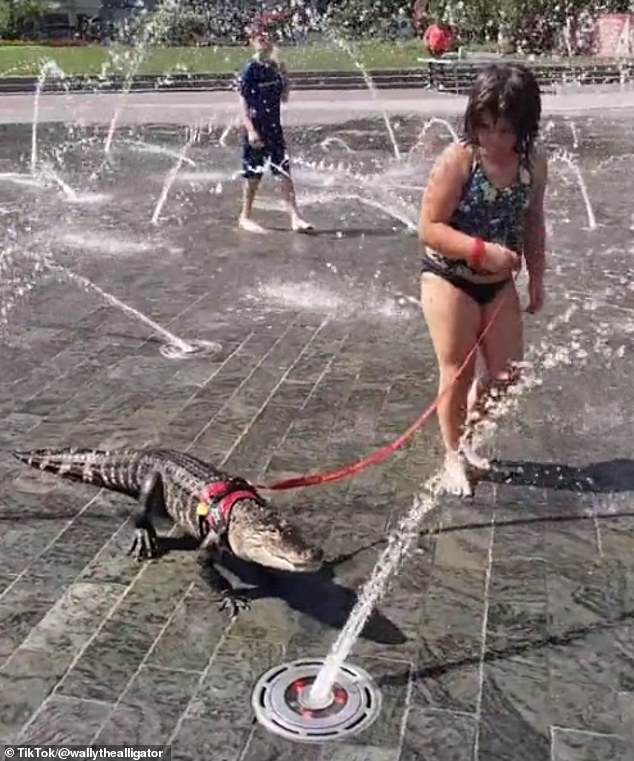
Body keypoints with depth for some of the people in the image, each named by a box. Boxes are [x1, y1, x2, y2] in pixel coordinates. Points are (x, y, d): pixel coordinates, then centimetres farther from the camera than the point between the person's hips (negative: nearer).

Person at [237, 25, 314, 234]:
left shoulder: (275, 67, 7)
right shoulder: (250, 69, -10)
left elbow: (284, 97, 12)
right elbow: (243, 102, -13)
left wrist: (284, 76, -3)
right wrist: (250, 129, -21)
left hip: (274, 127, 6)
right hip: (256, 128, -5)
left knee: (285, 172, 0)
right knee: (253, 175, 3)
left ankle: (295, 217, 0)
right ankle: (245, 217, 18)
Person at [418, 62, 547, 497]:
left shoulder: (534, 164, -4)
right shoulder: (458, 160, -20)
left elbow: (533, 223, 9)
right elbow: (429, 228, -20)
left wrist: (537, 277, 9)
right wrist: (482, 250, -29)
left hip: (499, 283, 5)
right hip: (449, 279, -5)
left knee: (507, 374, 8)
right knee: (458, 375, 3)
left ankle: (466, 435, 35)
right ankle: (454, 457, 24)